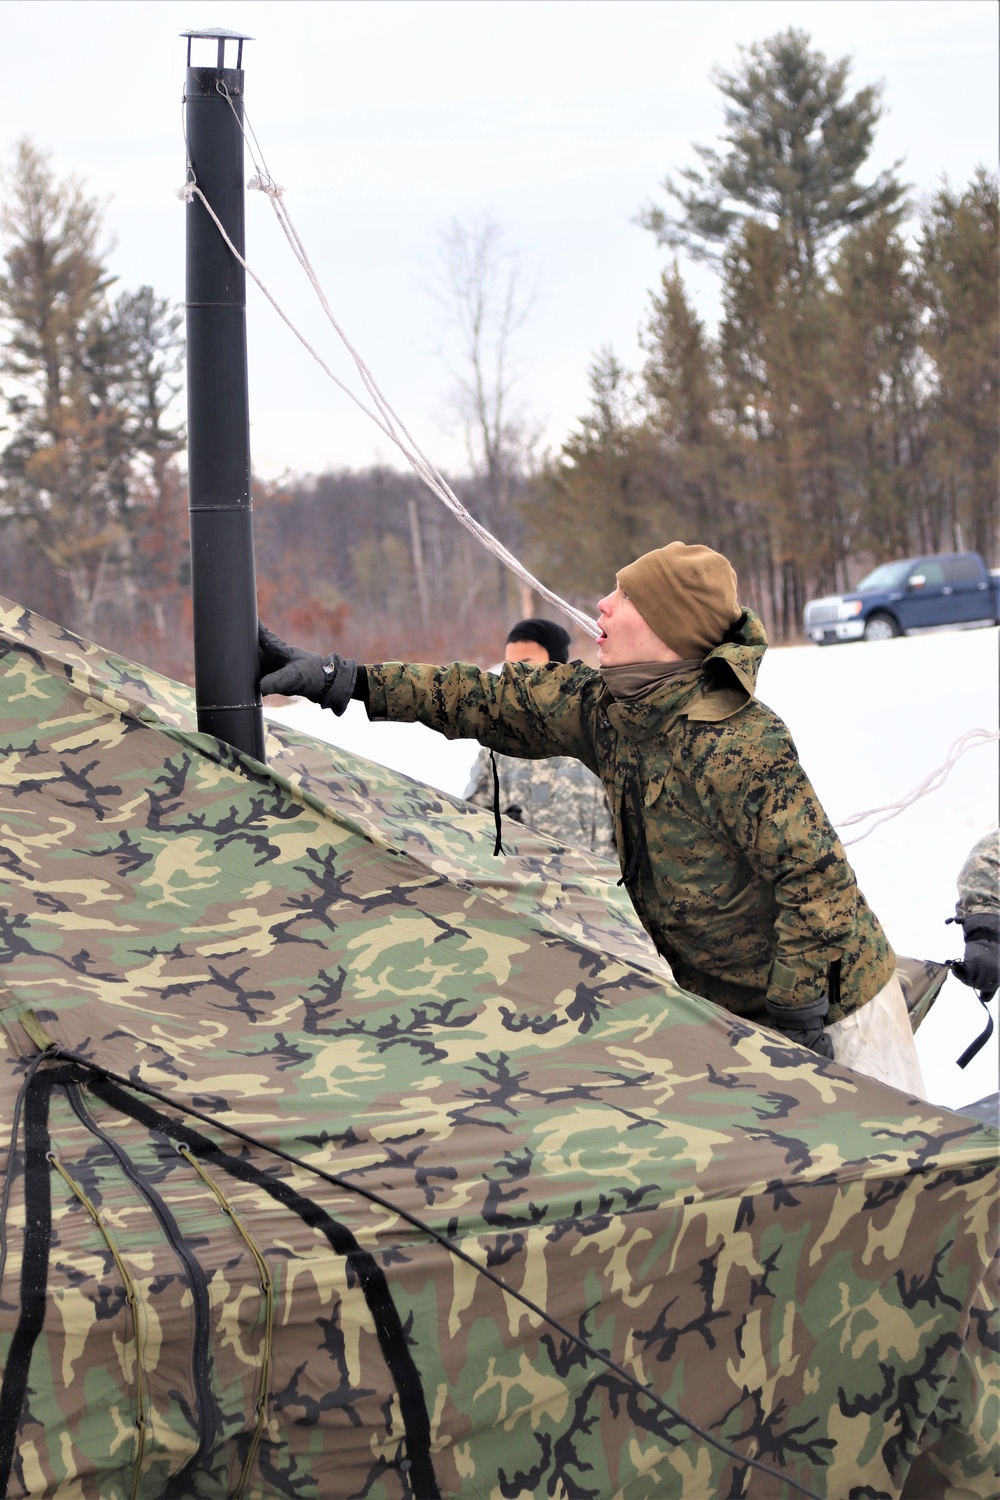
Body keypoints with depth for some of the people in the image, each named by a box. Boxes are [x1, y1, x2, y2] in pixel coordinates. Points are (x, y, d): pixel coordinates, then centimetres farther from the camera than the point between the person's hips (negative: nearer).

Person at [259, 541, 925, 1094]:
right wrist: (340, 678, 2)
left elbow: (818, 877, -28)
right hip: (730, 1006, 8)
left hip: (833, 1001, -8)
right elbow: (489, 700, 4)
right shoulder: (603, 704, -4)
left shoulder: (737, 744, -29)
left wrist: (796, 1015, -24)